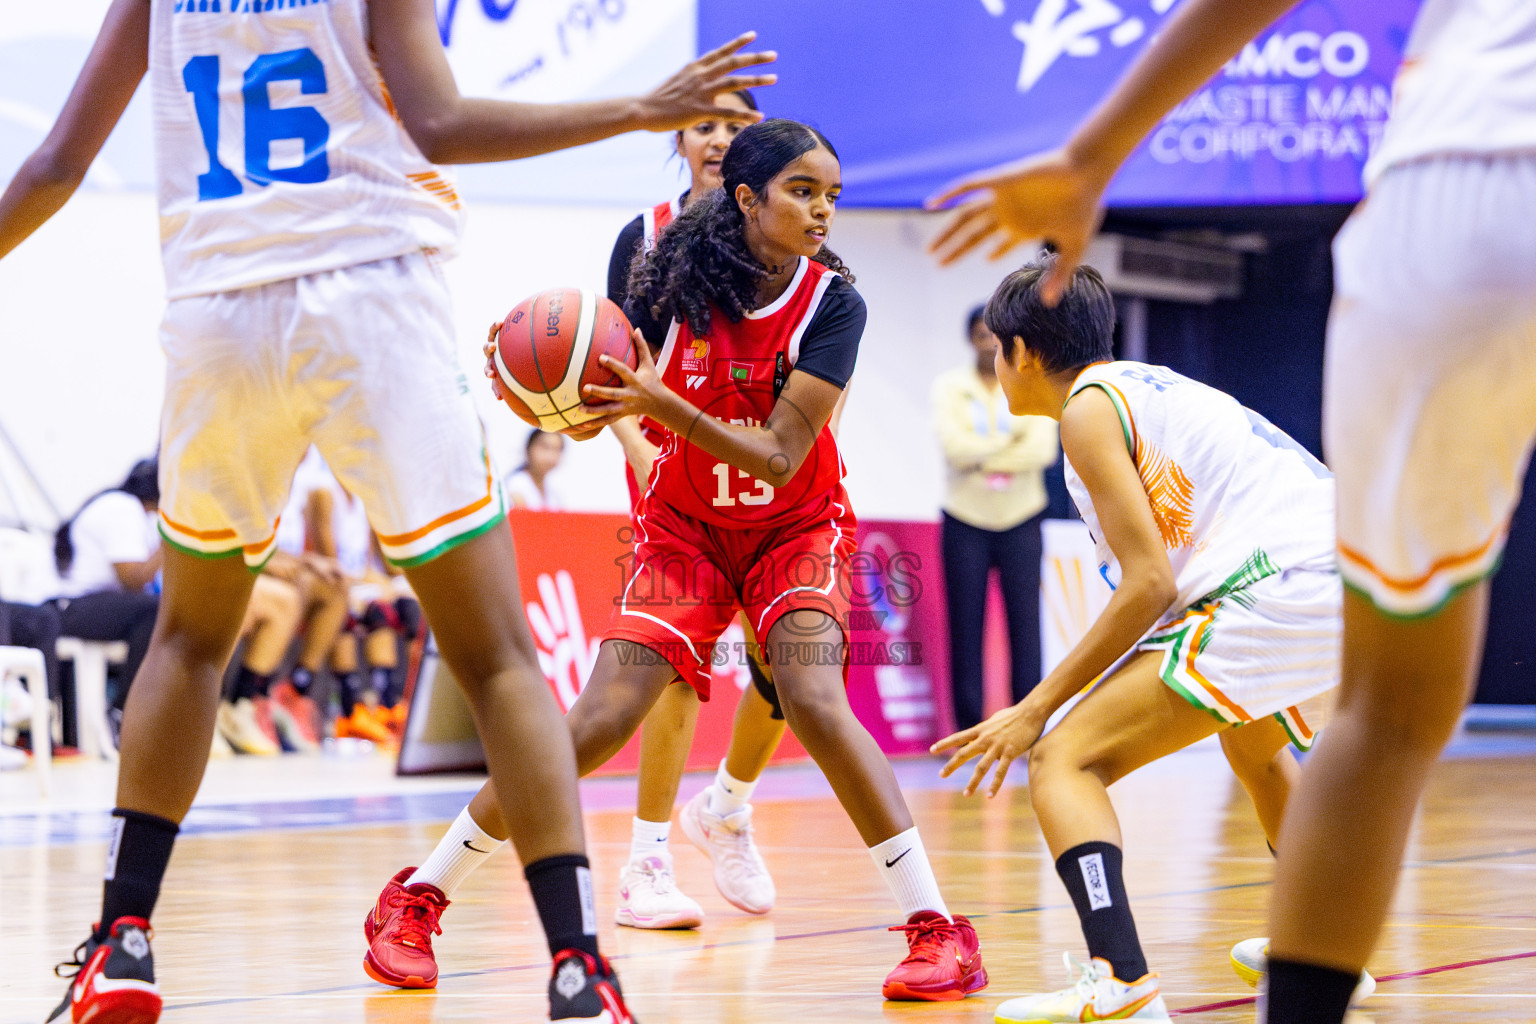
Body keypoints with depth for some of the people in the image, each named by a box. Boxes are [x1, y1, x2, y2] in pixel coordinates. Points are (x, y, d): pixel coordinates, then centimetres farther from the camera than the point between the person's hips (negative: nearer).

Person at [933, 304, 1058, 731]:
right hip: (965, 522, 0)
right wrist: (1013, 441, -11)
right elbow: (954, 445, -14)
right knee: (966, 627, -2)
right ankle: (969, 727, 2)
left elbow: (1043, 449, -11)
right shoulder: (949, 386, 2)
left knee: (1025, 623, -6)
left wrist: (982, 456, -14)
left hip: (1021, 520, 0)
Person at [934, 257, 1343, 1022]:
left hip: (1278, 594, -9)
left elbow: (1151, 584, -9)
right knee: (1255, 740, 40)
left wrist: (1039, 706, -5)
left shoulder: (1088, 407, 0)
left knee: (1062, 760, -11)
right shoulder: (1153, 387, 27)